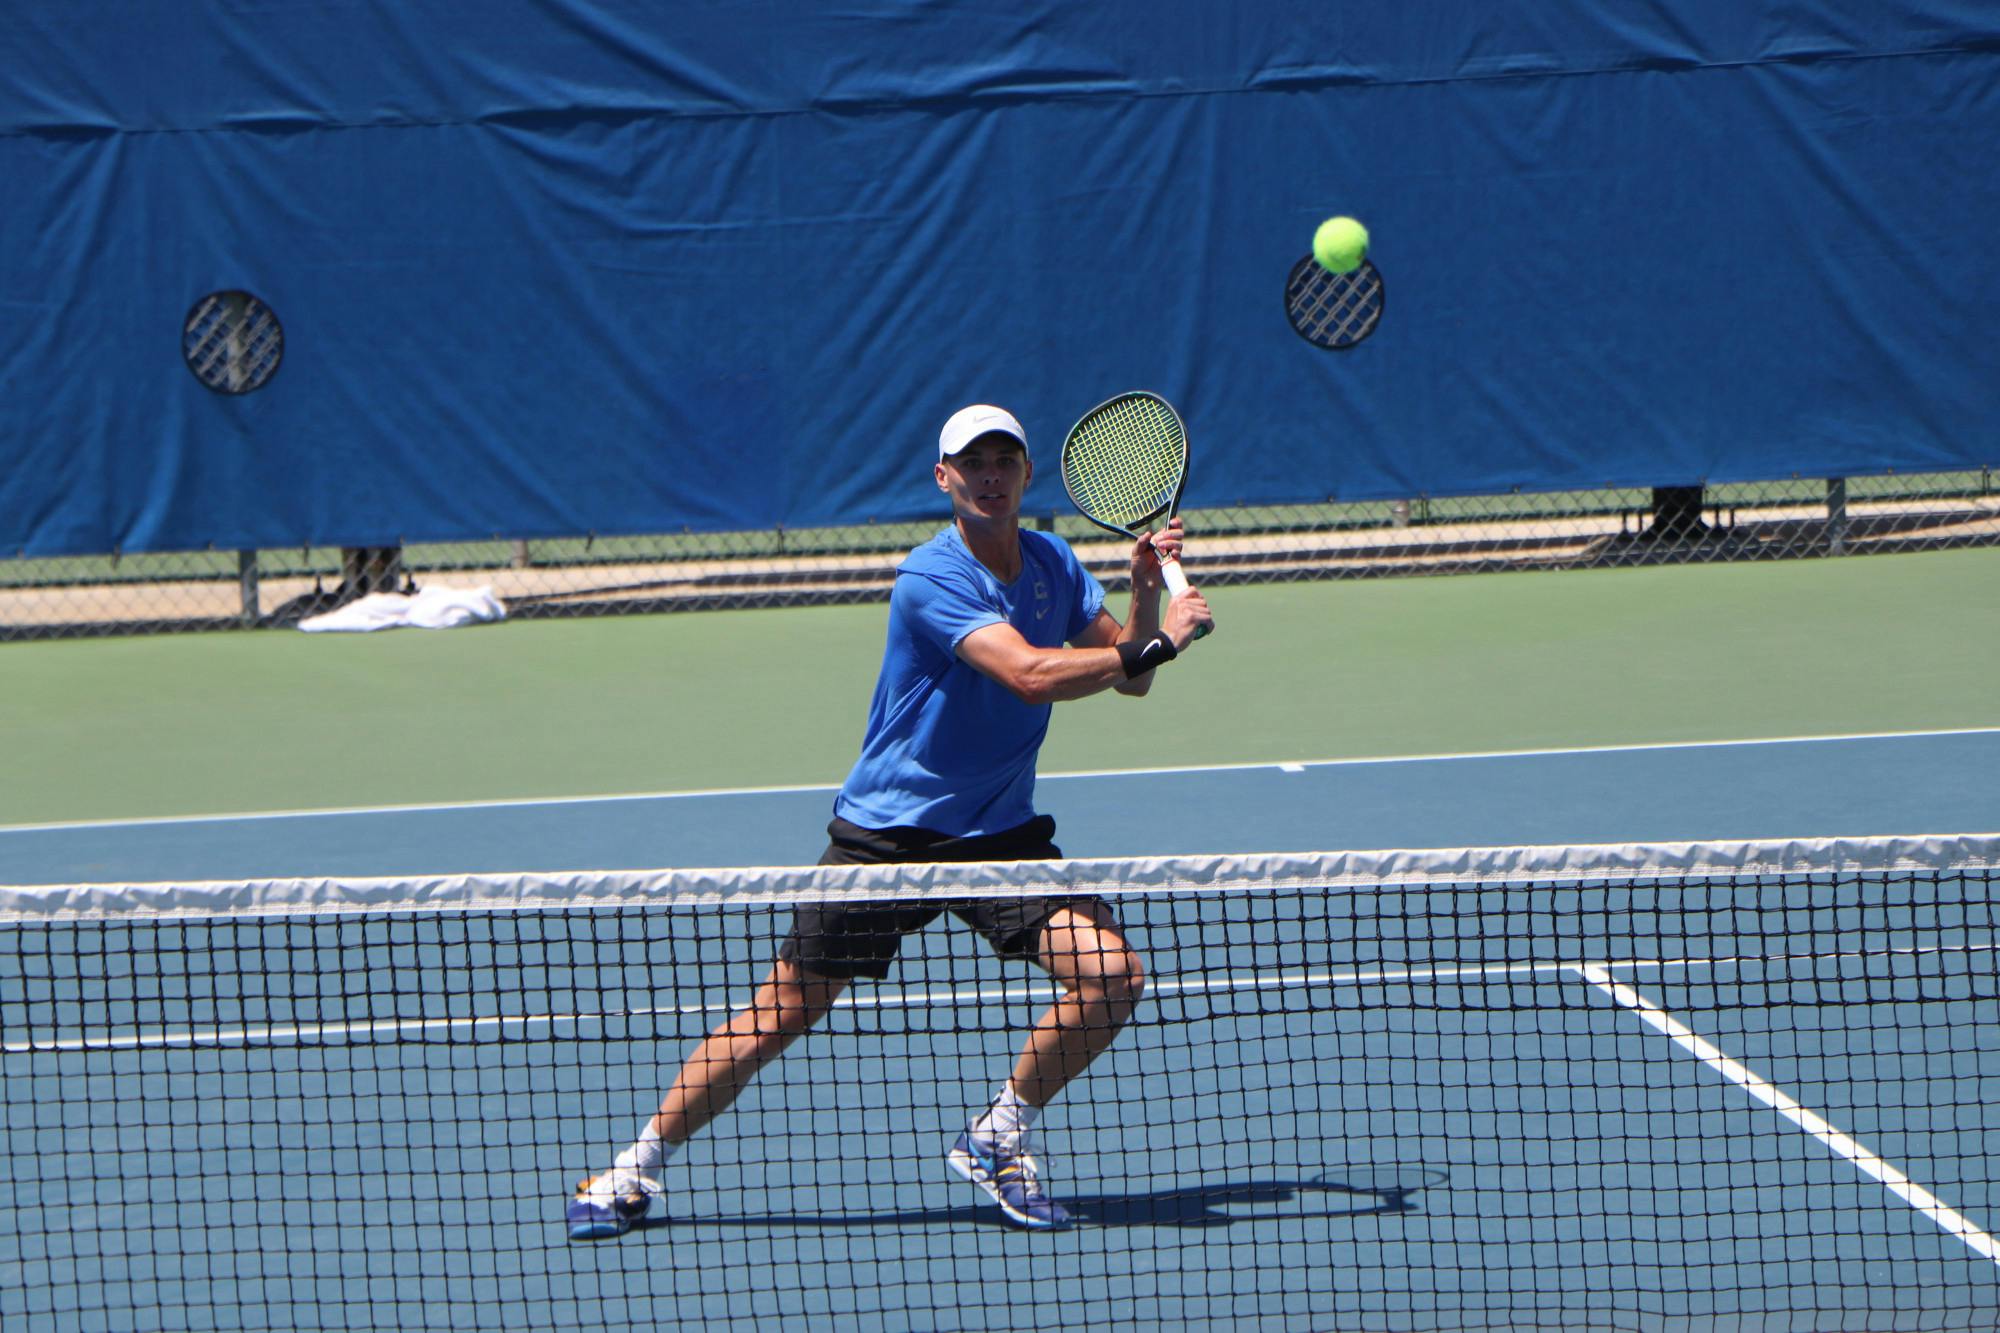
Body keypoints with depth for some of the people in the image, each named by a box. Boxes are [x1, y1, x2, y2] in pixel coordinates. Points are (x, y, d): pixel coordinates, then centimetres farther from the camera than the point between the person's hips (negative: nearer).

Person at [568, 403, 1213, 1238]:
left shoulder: (1053, 565, 4)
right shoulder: (931, 578, -19)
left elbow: (1127, 676, 4)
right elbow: (1030, 673, -30)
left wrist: (1145, 594, -14)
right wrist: (1155, 643, -26)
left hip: (1000, 833, 5)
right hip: (887, 831, -5)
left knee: (1112, 974, -15)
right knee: (782, 1013, -2)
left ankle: (998, 1138, 6)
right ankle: (639, 1163, 15)